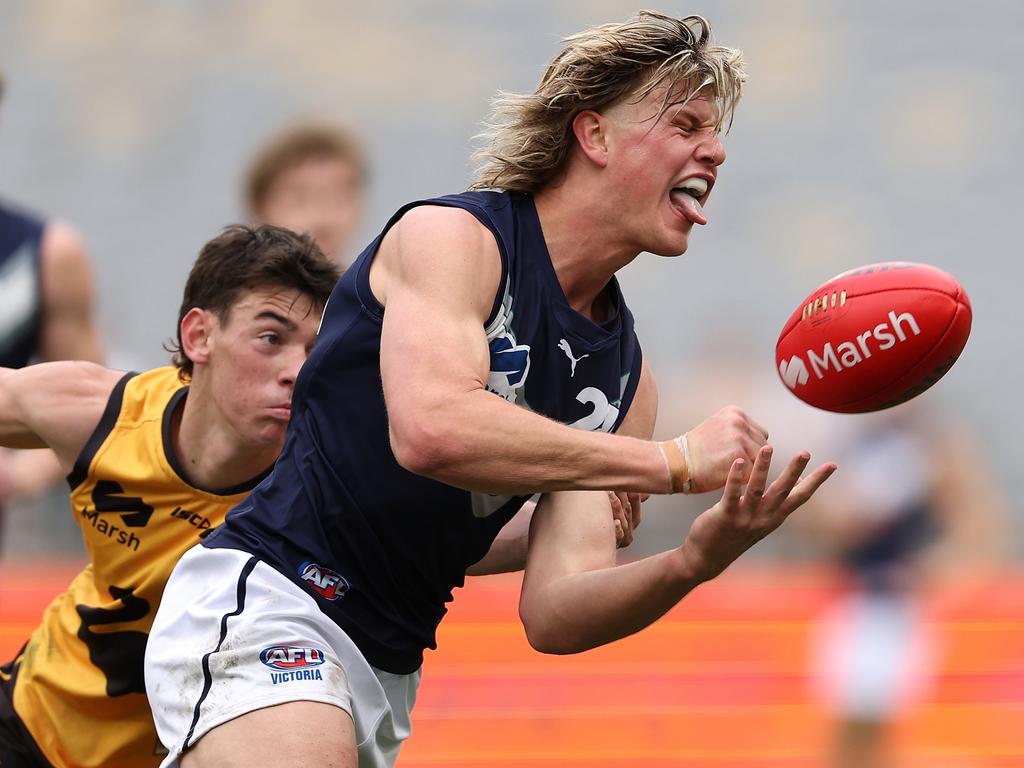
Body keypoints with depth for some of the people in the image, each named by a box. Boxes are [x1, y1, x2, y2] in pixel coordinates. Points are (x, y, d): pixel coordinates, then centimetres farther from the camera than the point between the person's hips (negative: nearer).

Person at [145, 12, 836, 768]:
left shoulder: (625, 372, 11)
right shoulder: (451, 236, -8)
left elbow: (552, 615, 3)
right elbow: (430, 428, -29)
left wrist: (693, 562, -17)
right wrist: (675, 462, -26)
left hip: (387, 676, 8)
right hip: (261, 599, -8)